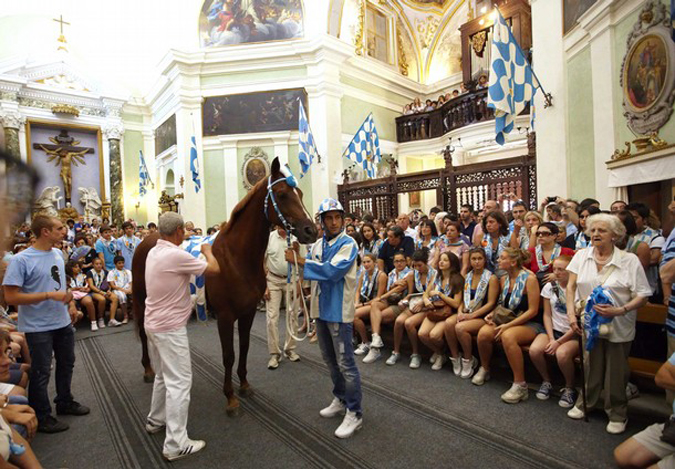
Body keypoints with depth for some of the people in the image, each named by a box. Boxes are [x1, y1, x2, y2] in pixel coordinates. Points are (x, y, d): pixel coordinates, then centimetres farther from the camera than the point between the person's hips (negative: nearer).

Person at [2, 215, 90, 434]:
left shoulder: (57, 254, 3)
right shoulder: (21, 260, -20)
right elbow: (11, 297, -22)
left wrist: (67, 296, -2)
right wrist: (49, 295, -26)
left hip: (63, 322, 7)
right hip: (38, 327, -7)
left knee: (66, 364, 21)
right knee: (41, 372, 8)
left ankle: (65, 402, 42)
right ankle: (42, 417, 26)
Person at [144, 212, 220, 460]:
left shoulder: (153, 252, 5)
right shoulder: (177, 256, -23)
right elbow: (214, 269, -16)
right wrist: (207, 250, 2)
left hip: (153, 323, 10)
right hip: (170, 328, -10)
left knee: (163, 376, 24)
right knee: (179, 382, -3)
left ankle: (155, 420, 40)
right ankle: (176, 444, 3)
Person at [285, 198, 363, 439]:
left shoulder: (348, 244, -13)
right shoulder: (318, 244, 9)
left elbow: (333, 271, -26)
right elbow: (309, 268, 10)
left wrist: (299, 261, -26)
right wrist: (296, 250, -5)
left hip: (339, 311, -7)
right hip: (321, 309, 8)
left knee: (345, 363, -1)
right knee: (330, 359, 20)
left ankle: (355, 414, 13)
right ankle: (340, 399, 39)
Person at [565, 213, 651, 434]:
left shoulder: (629, 260, -7)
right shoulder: (581, 255, 1)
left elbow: (642, 296, -8)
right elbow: (571, 286, 2)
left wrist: (620, 310, -23)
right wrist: (571, 313, -8)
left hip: (618, 327, -2)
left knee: (616, 372, 9)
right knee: (590, 367, 13)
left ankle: (618, 414, 30)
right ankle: (586, 402, 34)